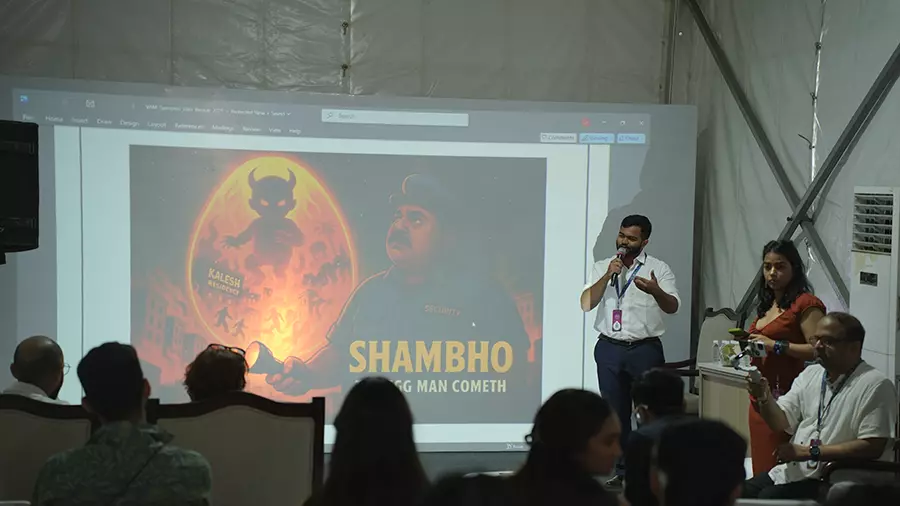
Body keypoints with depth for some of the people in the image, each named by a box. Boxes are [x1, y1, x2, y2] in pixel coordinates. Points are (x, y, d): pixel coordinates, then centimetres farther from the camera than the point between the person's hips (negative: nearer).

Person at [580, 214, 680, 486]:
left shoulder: (659, 269, 0)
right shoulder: (602, 267, 9)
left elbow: (672, 307, -12)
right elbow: (586, 304, -2)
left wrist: (655, 291, -33)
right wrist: (608, 275, -13)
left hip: (645, 349, -3)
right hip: (609, 349, 3)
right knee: (616, 412, 8)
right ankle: (622, 470, 18)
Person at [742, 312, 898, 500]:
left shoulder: (876, 386, -11)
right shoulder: (810, 374, 12)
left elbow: (873, 447, -18)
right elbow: (781, 423, 9)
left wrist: (811, 452, -17)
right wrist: (765, 398, -14)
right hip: (793, 470, 7)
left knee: (768, 497, -24)